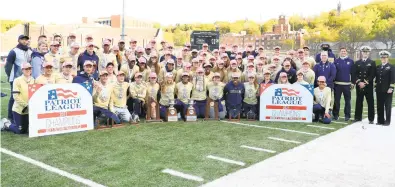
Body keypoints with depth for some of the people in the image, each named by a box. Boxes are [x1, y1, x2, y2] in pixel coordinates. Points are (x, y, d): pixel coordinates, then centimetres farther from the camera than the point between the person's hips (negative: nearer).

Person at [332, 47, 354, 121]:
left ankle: (347, 115, 11)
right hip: (337, 84, 1)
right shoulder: (336, 61, 6)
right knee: (336, 100, 4)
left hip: (347, 84, 0)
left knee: (347, 100, 5)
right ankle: (335, 115, 11)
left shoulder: (350, 61, 4)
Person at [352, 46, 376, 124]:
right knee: (359, 102, 7)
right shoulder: (357, 63, 11)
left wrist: (365, 83, -13)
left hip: (368, 86, -2)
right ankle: (358, 117, 15)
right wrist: (359, 82, -10)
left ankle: (371, 119, 5)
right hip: (359, 86, 2)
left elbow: (372, 75, -4)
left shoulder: (372, 63, 5)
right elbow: (353, 74, 3)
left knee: (370, 102, 0)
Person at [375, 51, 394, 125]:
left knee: (387, 106, 0)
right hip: (379, 90, 5)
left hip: (387, 90, -5)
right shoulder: (378, 67, 14)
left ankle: (387, 121, 5)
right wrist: (376, 86, 10)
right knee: (379, 106, 7)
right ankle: (380, 120, 14)